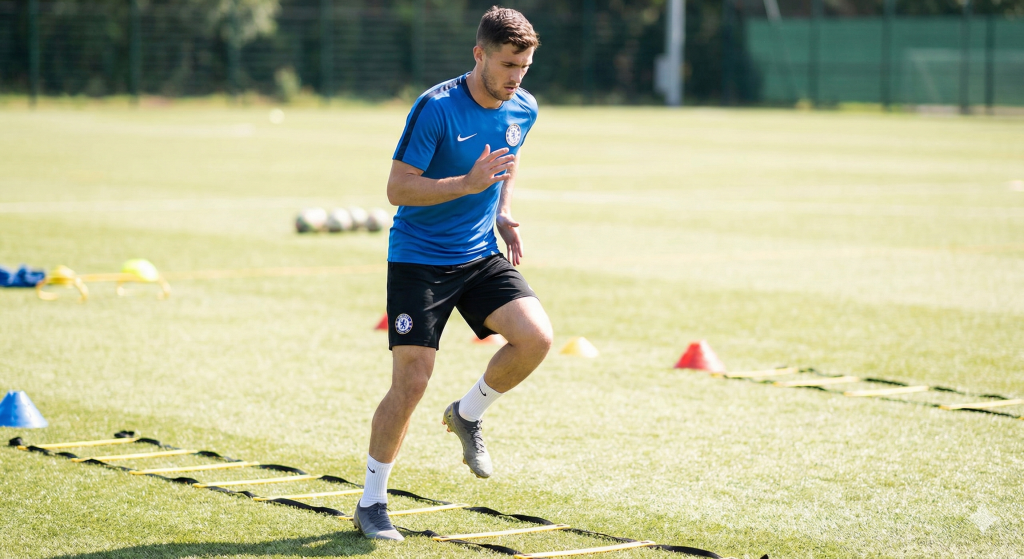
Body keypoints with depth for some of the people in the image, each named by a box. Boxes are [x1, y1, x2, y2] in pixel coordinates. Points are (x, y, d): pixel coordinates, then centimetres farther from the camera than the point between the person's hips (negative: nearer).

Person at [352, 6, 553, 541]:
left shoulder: (523, 110, 0)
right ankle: (371, 503, 9)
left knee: (536, 337, -18)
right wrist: (468, 184, -30)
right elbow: (397, 189, -19)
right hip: (418, 259, -5)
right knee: (411, 381, -8)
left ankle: (468, 414, 11)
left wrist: (503, 214, 6)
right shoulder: (436, 108, -20)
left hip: (481, 256, 5)